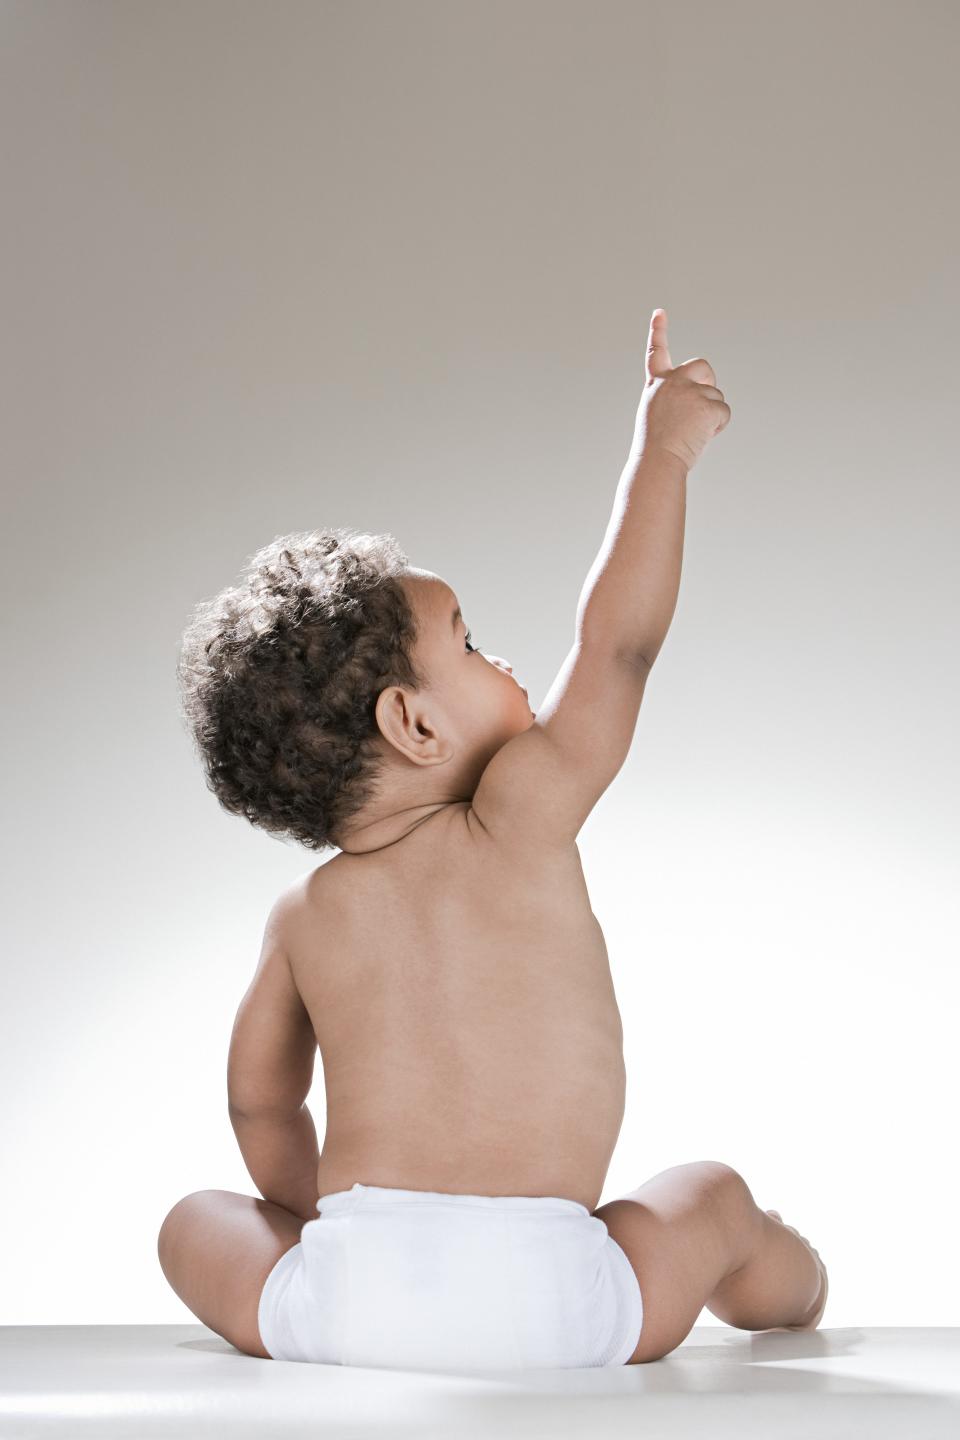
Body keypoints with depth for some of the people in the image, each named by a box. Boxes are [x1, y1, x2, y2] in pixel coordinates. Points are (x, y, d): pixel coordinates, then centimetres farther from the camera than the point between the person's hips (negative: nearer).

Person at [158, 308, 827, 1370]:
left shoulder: (305, 916, 12)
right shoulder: (516, 824, -1)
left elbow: (260, 1101, 20)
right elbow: (618, 644, 3)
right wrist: (663, 449, 11)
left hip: (346, 1306, 3)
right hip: (547, 1302, -2)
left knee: (195, 1222, 31)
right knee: (714, 1199, 27)